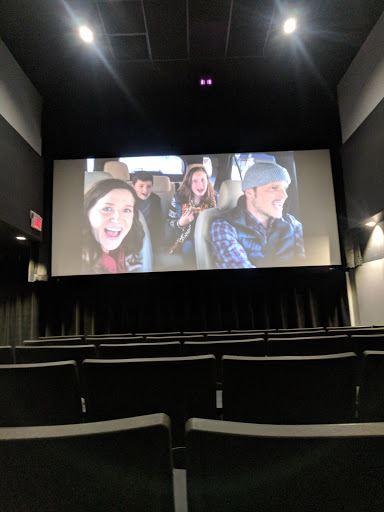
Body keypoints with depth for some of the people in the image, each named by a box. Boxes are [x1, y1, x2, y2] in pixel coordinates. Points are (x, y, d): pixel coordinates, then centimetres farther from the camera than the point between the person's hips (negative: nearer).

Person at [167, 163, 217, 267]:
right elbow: (170, 222, 0)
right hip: (185, 238, 0)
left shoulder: (213, 199, -5)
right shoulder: (178, 198, -6)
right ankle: (191, 267, -5)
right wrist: (181, 223, -20)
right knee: (188, 246, -29)